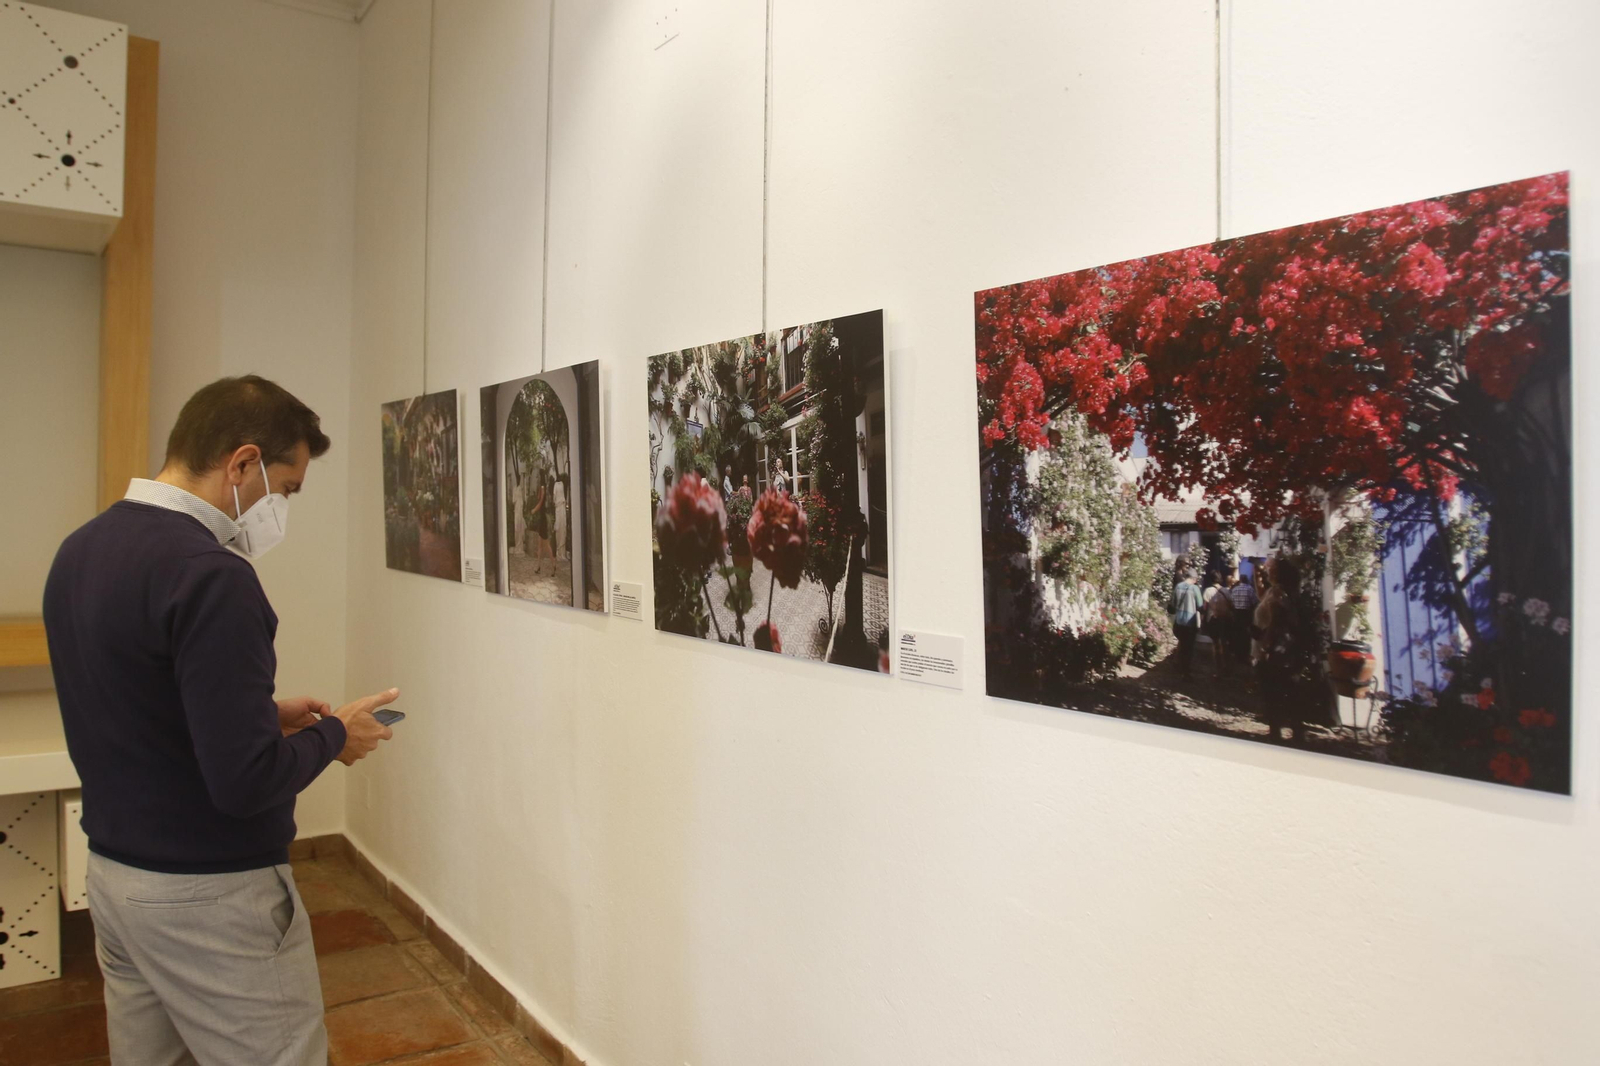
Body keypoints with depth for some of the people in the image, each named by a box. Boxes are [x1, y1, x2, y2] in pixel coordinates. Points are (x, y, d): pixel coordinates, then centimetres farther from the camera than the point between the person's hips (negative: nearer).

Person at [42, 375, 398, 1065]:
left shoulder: (79, 550, 4)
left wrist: (266, 714, 11)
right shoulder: (208, 573, -24)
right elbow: (246, 781, -27)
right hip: (207, 895, -9)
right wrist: (333, 734, -9)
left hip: (110, 872, 9)